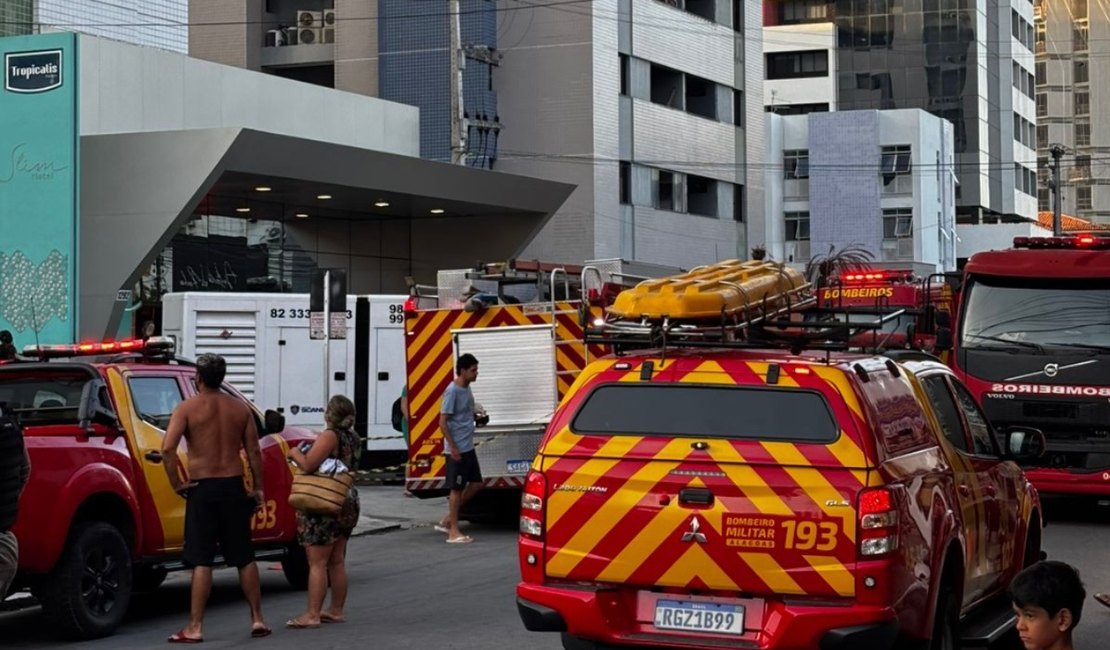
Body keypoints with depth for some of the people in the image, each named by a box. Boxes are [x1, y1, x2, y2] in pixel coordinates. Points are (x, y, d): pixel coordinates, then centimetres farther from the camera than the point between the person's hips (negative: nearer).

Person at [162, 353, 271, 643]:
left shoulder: (187, 408, -6)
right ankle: (257, 620, 15)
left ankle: (195, 628, -2)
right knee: (245, 558, 12)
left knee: (201, 562, -2)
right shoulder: (240, 408, 5)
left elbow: (167, 448, -17)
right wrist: (257, 488, 13)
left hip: (203, 489, -3)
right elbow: (254, 452, 5)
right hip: (234, 488, 3)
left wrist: (176, 483, -8)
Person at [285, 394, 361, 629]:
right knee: (337, 561, 14)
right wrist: (308, 451, 19)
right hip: (348, 502, 9)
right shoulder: (352, 438, 9)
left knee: (317, 563, -6)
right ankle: (336, 610, 19)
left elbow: (308, 464, -24)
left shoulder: (330, 436, -17)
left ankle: (312, 615, -6)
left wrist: (294, 453, -5)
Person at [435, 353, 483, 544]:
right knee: (457, 488, -3)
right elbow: (443, 422, -18)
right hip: (457, 449, -9)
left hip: (468, 448, 9)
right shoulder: (452, 391, -16)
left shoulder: (467, 389, 11)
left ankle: (448, 520, 19)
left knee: (476, 483, 11)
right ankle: (453, 531, 4)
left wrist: (477, 416, 9)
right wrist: (453, 447, -20)